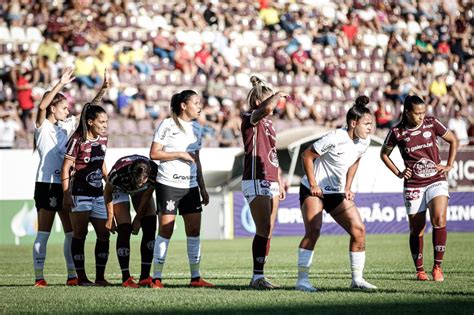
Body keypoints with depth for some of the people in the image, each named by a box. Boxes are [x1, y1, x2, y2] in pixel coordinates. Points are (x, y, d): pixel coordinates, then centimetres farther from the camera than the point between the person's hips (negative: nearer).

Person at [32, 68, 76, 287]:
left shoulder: (66, 126, 15)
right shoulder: (42, 126, -2)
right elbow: (42, 106, -21)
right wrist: (61, 84, -25)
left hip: (65, 184, 7)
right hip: (47, 184, -7)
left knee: (72, 233, 6)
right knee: (43, 233, -4)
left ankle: (72, 275, 11)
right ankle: (39, 277, -1)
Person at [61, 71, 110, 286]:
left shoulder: (103, 139, 8)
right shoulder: (77, 140, -11)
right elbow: (65, 169, -10)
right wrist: (66, 195, -15)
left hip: (98, 193, 7)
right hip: (79, 193, -6)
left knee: (104, 234, 2)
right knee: (80, 234, -3)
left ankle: (100, 276, 8)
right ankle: (81, 276, 1)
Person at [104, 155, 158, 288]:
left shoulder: (154, 172, -36)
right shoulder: (119, 172, -41)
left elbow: (147, 194, -15)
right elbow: (107, 192, -19)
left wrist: (138, 218, -8)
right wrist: (110, 218, -13)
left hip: (141, 192, 3)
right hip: (120, 189, -3)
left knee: (150, 228, -10)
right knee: (124, 230, -17)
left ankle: (145, 277, -6)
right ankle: (126, 278, -14)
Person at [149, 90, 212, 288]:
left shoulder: (197, 128, 14)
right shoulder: (167, 125, -6)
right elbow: (154, 153, -9)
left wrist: (203, 188, 18)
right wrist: (180, 154, -15)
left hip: (191, 185, 6)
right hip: (168, 183, -6)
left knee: (194, 230, 3)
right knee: (165, 230, -6)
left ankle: (195, 277, 7)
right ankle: (157, 278, -1)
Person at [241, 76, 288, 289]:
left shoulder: (267, 123, 19)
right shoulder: (250, 119, -8)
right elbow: (267, 108, -31)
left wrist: (279, 183, 23)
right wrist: (279, 95, -12)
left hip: (271, 182, 9)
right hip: (256, 182, -9)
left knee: (267, 232, 6)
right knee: (263, 230, -12)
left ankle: (258, 276, 8)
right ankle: (257, 277, -9)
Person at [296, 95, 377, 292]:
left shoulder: (364, 141, -2)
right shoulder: (335, 139, -24)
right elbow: (306, 156, -15)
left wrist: (347, 188, 10)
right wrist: (313, 185, -14)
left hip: (337, 193, 7)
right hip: (314, 189, -7)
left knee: (359, 230, -3)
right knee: (313, 230, -21)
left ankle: (357, 279, 5)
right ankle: (302, 279, -15)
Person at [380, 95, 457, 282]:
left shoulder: (432, 124, -1)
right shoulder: (397, 132, -3)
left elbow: (453, 140, 12)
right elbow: (384, 154, 14)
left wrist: (449, 165, 4)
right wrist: (398, 173, 4)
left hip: (436, 181, 0)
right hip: (413, 185, 0)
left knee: (439, 219, -21)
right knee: (416, 230, 3)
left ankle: (437, 266, -11)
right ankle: (419, 271, 18)